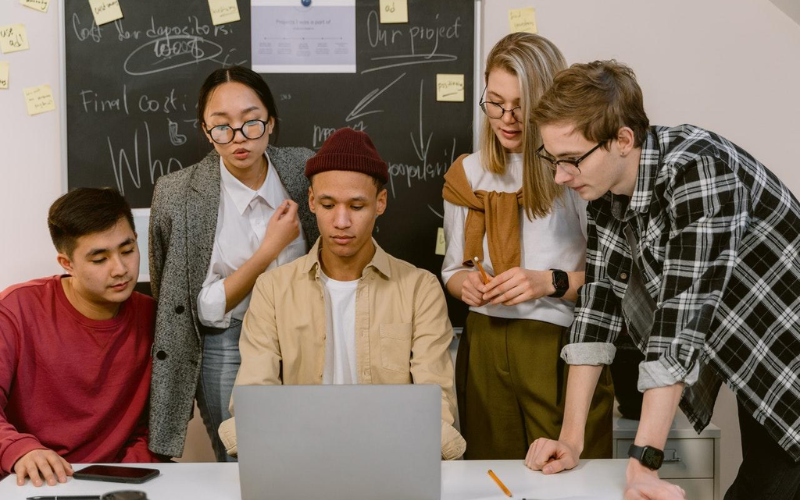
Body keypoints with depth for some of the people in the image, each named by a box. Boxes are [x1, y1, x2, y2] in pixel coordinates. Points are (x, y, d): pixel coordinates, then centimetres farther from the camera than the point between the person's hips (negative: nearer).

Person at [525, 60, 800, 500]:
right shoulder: (606, 186, -5)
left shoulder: (698, 170, -28)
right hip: (754, 377, 7)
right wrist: (571, 440, -10)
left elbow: (682, 315, -33)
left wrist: (643, 463, -33)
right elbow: (598, 302, -6)